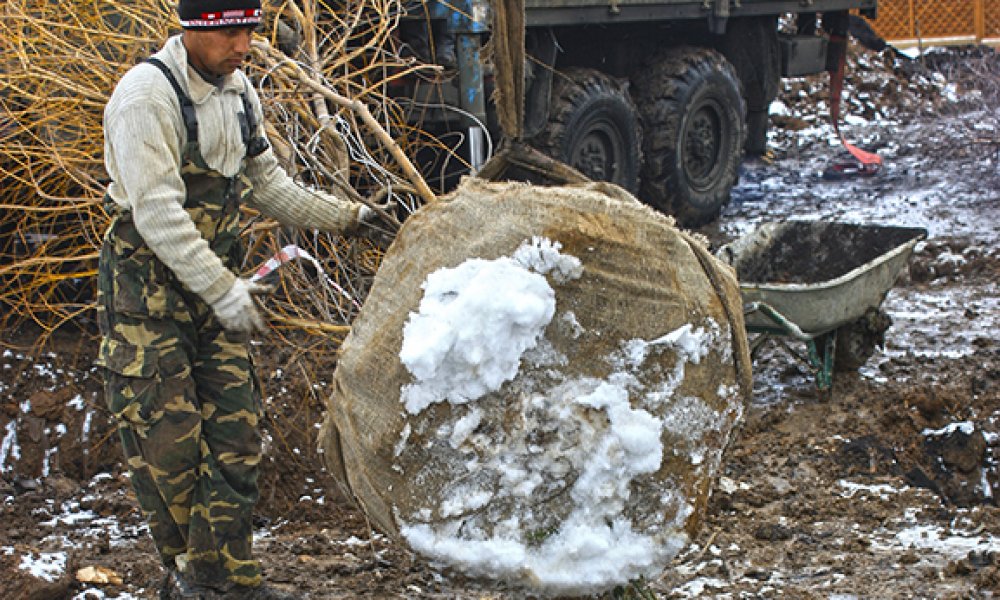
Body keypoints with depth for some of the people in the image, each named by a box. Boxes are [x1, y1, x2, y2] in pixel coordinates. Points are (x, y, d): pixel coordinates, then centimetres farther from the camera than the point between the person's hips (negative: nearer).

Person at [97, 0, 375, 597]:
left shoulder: (239, 91, 6)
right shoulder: (147, 95, -19)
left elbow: (266, 183, 19)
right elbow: (156, 213, -24)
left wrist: (344, 215, 15)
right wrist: (222, 289, -26)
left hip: (216, 274, 7)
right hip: (147, 283, -7)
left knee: (235, 429, 4)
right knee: (167, 435, -5)